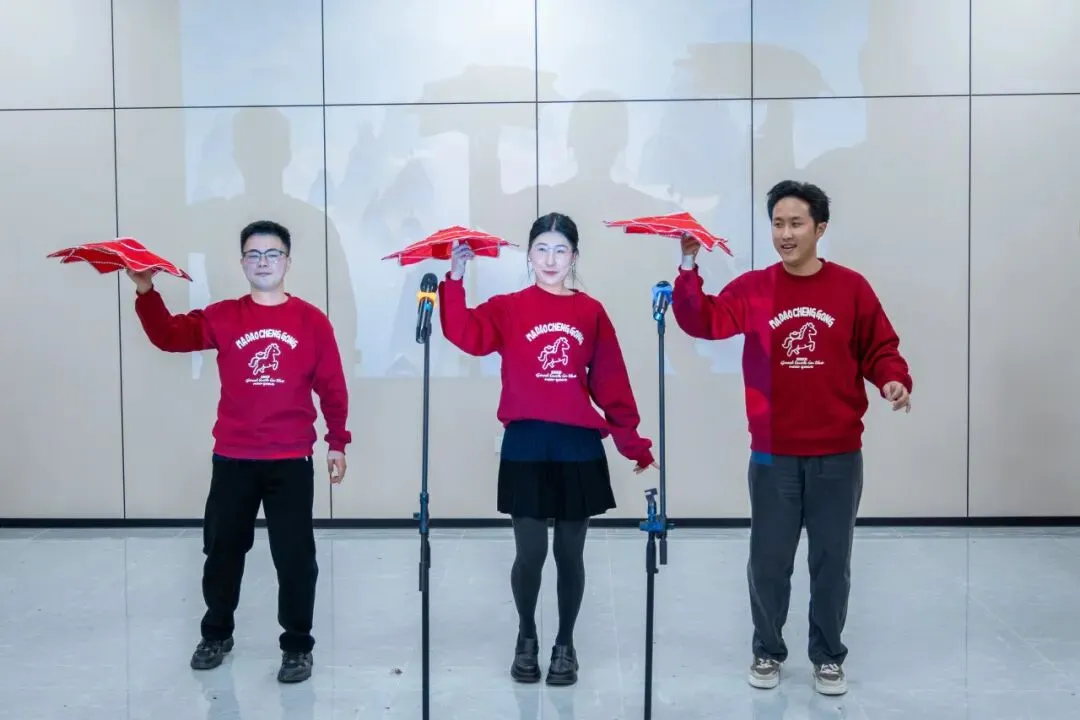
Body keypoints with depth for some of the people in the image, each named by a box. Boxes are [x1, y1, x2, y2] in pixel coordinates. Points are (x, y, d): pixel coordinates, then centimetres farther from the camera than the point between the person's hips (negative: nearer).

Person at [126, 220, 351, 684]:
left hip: (291, 462, -2)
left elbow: (331, 387, 3)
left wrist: (337, 443, 2)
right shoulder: (223, 317, 4)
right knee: (222, 551, 14)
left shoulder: (312, 320, 0)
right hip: (232, 460, 2)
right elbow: (170, 336, -8)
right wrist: (145, 292, -22)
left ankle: (297, 646, 18)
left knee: (295, 556, 3)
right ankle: (216, 634, 35)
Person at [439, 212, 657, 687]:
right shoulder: (508, 308, 2)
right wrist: (455, 279, -24)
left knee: (570, 553, 10)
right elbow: (465, 334, -14)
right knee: (530, 553, 4)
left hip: (580, 447, 1)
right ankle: (526, 638, 30)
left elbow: (611, 383, 7)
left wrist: (633, 442, 7)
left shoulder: (591, 312, 5)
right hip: (525, 445, -1)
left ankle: (565, 644, 29)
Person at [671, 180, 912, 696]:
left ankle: (828, 657, 29)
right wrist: (689, 267, -25)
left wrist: (894, 381, -16)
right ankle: (767, 652, 30)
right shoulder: (752, 288, 0)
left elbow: (880, 350, 3)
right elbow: (703, 321, -13)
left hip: (838, 455, 0)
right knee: (768, 561, 9)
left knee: (832, 562, 12)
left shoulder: (851, 288, -1)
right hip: (772, 455, 0)